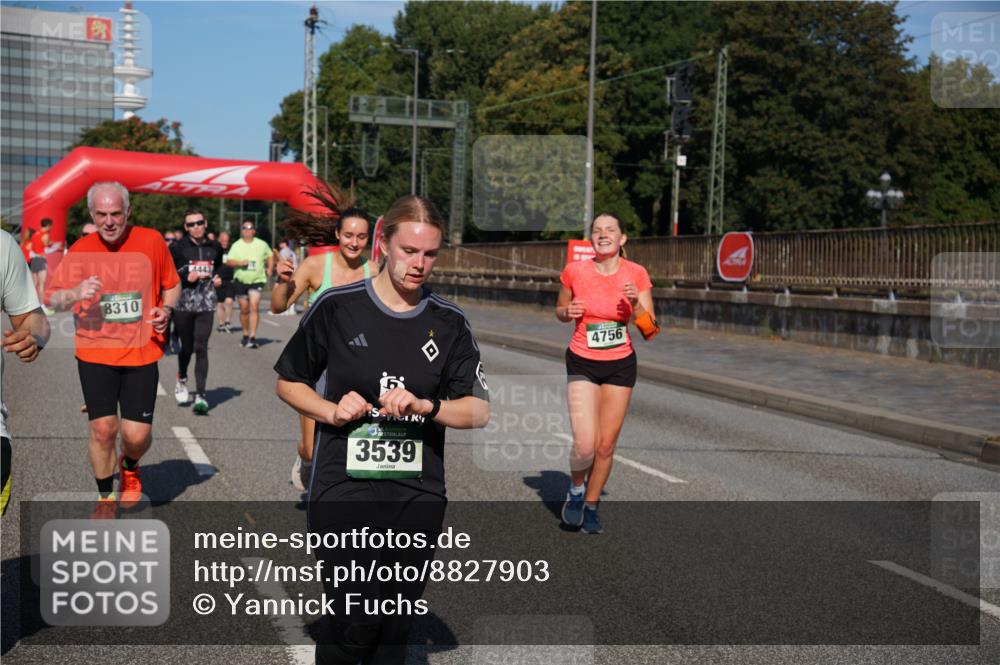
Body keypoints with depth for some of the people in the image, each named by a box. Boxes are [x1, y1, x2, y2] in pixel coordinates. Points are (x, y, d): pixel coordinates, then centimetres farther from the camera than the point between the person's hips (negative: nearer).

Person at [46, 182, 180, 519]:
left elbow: (172, 284, 11)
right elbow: (51, 297, 1)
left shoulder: (152, 241, -2)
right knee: (103, 428, -4)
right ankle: (106, 497, 20)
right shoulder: (80, 250, -2)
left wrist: (166, 309, -9)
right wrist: (74, 294, -21)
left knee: (137, 434, -3)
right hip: (95, 354, 0)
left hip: (141, 354, 0)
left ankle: (129, 468, 34)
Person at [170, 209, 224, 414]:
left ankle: (200, 395, -7)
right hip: (183, 303, -1)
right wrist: (186, 277, -15)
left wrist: (218, 278, 8)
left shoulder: (214, 248, 10)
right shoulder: (177, 248, -2)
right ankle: (182, 380, 40)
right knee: (187, 347, 10)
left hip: (206, 304, 1)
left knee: (201, 348, -6)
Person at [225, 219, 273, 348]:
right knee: (244, 309, 8)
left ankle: (252, 337, -18)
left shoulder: (262, 244, 5)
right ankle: (245, 335, 26)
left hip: (257, 280, -2)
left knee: (254, 306, -16)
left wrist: (269, 270, 8)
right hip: (241, 280, 2)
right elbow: (228, 261, 0)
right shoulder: (236, 245, 4)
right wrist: (239, 263, -18)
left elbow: (270, 256, 19)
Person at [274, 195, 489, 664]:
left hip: (418, 496, 3)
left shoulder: (450, 324, 4)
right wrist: (331, 411, -10)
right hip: (344, 489, -2)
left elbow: (479, 411, 1)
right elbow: (288, 383, 8)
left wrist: (424, 406, -16)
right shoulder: (338, 307, -2)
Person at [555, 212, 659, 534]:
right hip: (582, 364, -1)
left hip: (621, 366, 2)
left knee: (606, 445, 5)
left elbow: (650, 331, -5)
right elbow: (560, 311, 10)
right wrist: (568, 312, -13)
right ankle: (575, 490, 18)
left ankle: (590, 505, 28)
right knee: (585, 445, -14)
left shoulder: (636, 274, -6)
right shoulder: (574, 271, -7)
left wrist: (636, 304, -23)